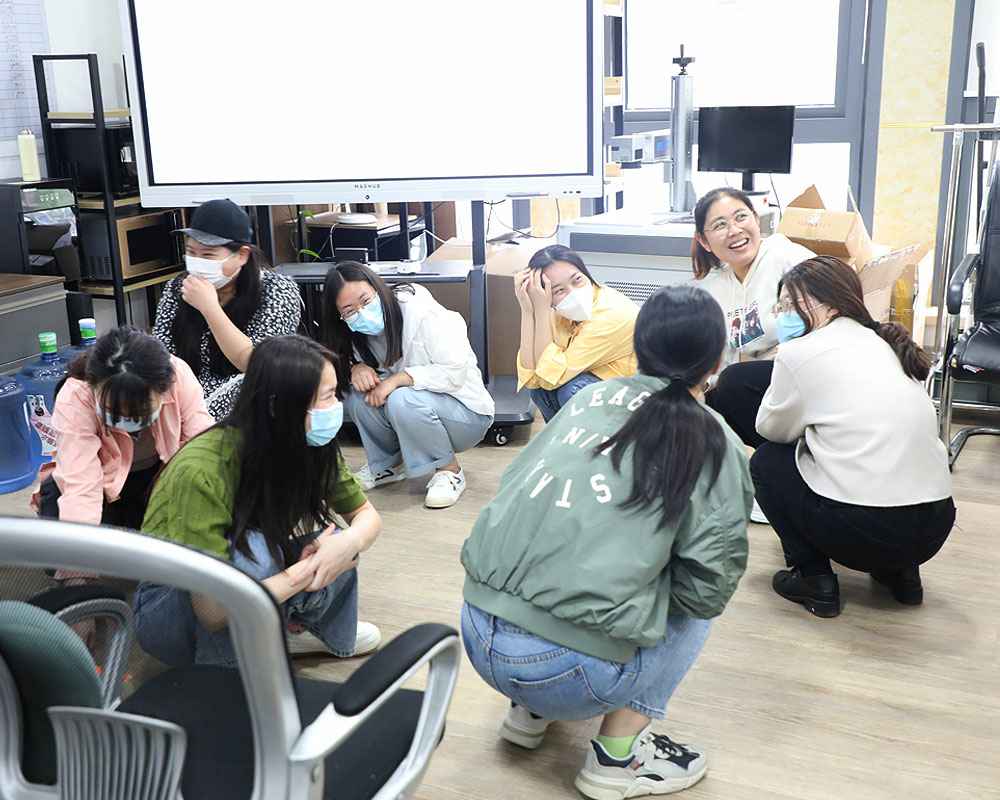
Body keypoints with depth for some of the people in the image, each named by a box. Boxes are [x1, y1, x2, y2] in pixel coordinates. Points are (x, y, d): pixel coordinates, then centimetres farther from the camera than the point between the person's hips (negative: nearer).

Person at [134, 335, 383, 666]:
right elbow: (213, 612, -34)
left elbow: (367, 515, -3)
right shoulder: (202, 471, -34)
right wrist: (303, 573, -28)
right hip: (168, 611, -6)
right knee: (254, 552, -34)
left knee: (335, 544, -17)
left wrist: (349, 543, -26)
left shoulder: (312, 448, -16)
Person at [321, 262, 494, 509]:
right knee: (355, 392, -18)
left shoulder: (420, 311, -24)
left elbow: (455, 371, -25)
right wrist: (356, 369, -20)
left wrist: (397, 379, -29)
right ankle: (388, 463, 3)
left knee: (402, 400, -34)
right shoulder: (357, 332, -5)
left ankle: (450, 470, -12)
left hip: (466, 413, -6)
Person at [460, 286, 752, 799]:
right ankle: (617, 756, 12)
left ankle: (528, 709, 26)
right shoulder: (716, 447, 0)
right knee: (689, 605, 19)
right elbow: (706, 591, -3)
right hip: (567, 667, -6)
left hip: (477, 630, 6)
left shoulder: (589, 397, 12)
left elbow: (514, 485, 13)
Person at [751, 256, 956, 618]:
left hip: (865, 530, -7)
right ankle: (900, 571, 22)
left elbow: (771, 428, 10)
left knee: (766, 462, 16)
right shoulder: (885, 344, 15)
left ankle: (813, 578, 11)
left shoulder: (800, 352, -4)